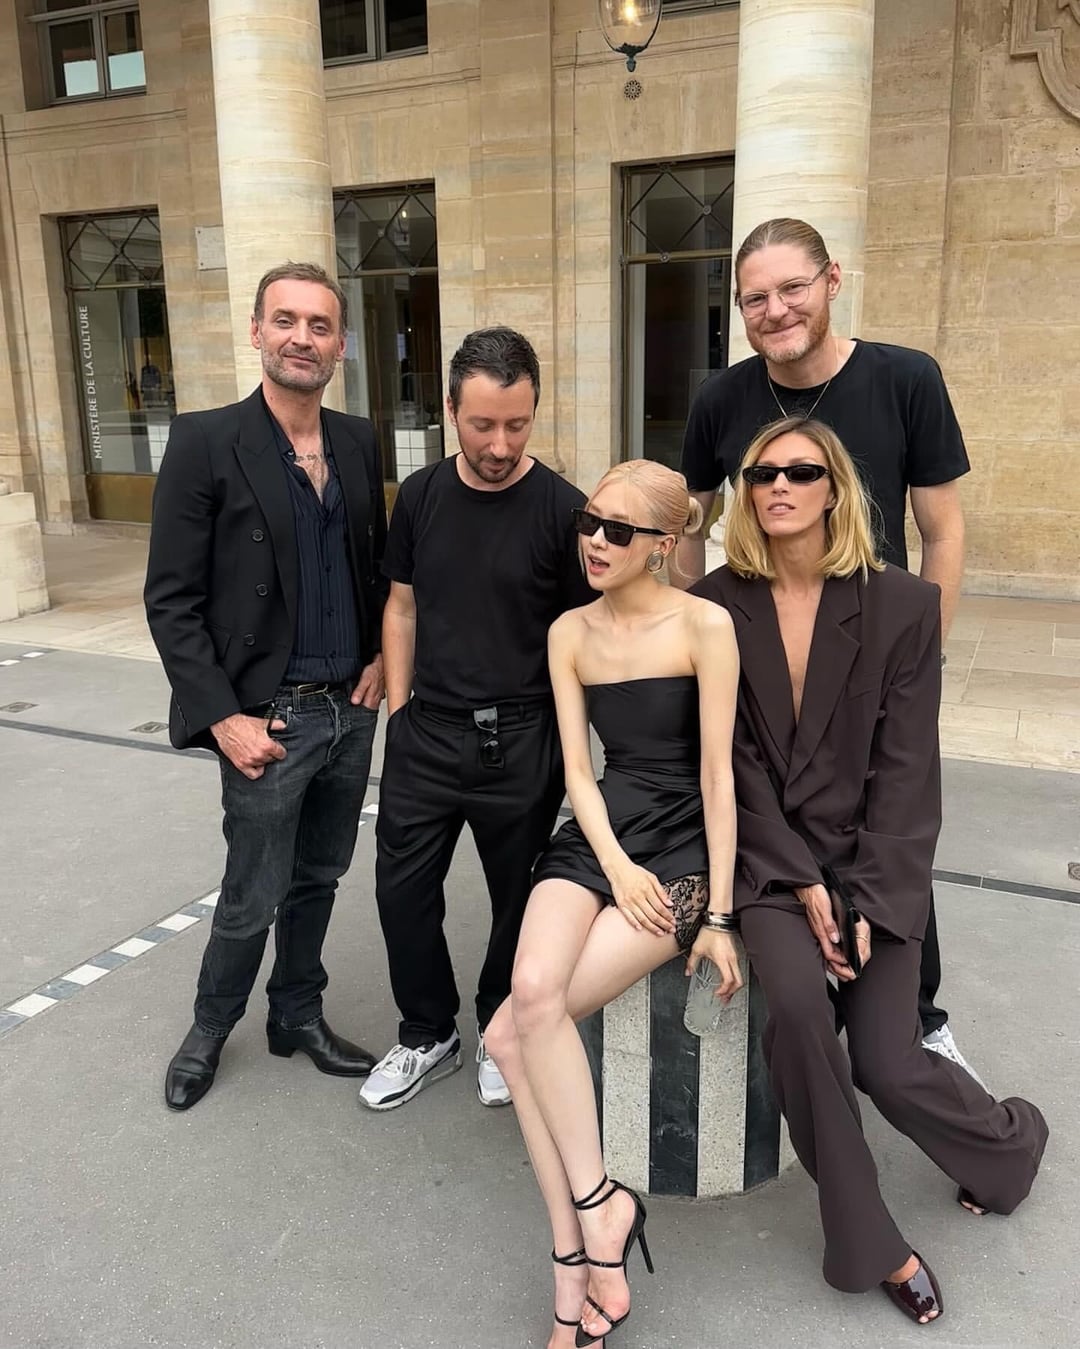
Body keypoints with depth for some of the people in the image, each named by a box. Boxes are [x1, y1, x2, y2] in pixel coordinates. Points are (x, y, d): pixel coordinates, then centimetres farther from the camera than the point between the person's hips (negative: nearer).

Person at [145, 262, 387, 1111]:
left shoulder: (359, 442, 5)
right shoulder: (205, 443, -11)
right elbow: (172, 600, -11)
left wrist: (382, 656, 2)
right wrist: (222, 716, -15)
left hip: (351, 711, 5)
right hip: (268, 718, -5)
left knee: (317, 881, 19)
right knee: (254, 899, 8)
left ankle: (298, 1017, 39)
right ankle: (211, 1029, 35)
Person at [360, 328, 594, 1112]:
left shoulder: (561, 509, -10)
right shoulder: (420, 496, 2)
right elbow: (402, 609, 10)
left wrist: (564, 739, -6)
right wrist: (399, 709, 5)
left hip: (520, 740, -3)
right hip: (424, 733, 4)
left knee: (519, 897, 13)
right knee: (403, 891, 11)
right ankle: (429, 1036, 33)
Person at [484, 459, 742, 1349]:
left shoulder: (704, 626, -7)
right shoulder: (570, 633, 8)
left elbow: (718, 776, -8)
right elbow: (578, 771, 5)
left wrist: (719, 916, -9)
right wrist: (615, 866, -11)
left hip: (684, 847, -4)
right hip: (597, 838, 4)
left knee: (516, 1032, -22)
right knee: (532, 993, -25)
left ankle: (592, 1220, -2)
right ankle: (592, 1229, -8)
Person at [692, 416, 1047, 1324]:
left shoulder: (903, 605, -5)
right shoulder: (718, 606, -2)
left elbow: (907, 769, -6)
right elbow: (734, 760, -3)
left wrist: (866, 901, -13)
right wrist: (804, 886, -10)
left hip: (873, 860, 0)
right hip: (769, 858, 1)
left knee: (887, 1064, -7)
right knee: (796, 1005, -25)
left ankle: (1011, 1139, 31)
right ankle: (868, 1243, -1)